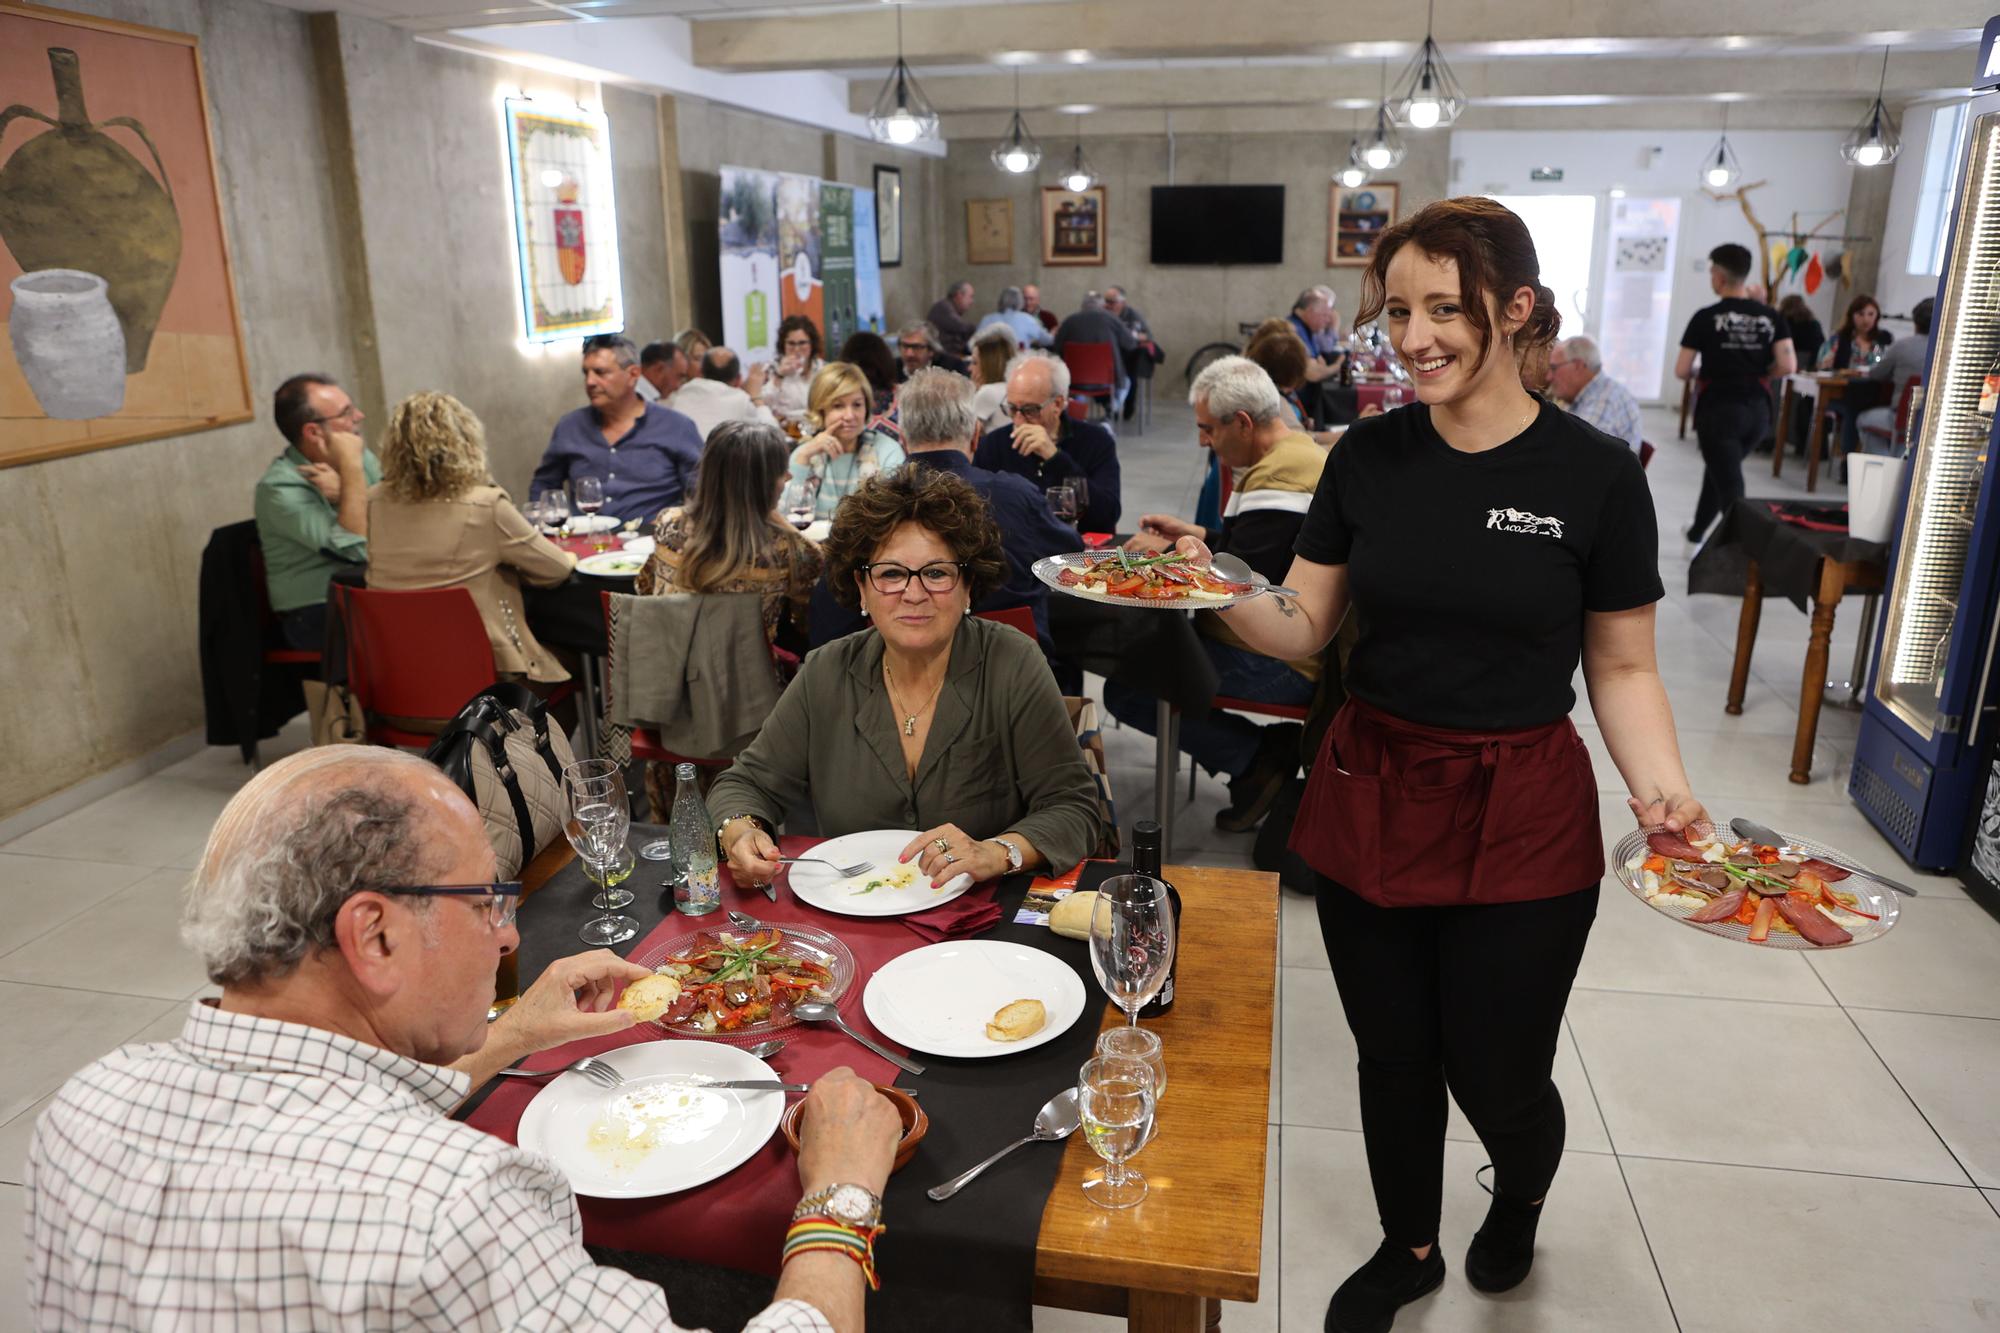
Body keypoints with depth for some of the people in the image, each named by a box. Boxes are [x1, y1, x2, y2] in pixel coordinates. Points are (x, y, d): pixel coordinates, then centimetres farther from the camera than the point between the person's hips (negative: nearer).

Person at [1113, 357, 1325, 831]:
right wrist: (1196, 535, 17)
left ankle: (1258, 759, -5)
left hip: (1279, 664, -11)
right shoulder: (1298, 455, 13)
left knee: (1125, 689, -16)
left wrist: (1169, 555, -9)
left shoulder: (1280, 481, -22)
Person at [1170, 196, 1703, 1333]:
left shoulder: (1595, 473, -8)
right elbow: (1304, 629, 1)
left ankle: (1520, 1200, 47)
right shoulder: (1369, 457, -1)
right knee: (1394, 1060, 15)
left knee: (1496, 1078, 9)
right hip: (1370, 798, 3)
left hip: (1520, 816, -2)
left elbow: (1624, 668, -1)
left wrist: (1662, 786, -17)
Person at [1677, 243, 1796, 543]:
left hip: (1718, 408, -5)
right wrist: (1758, 374, 12)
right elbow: (1787, 365, -6)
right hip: (1758, 409, 6)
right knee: (1719, 470, 27)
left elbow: (1681, 371, -8)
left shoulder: (1706, 317, -8)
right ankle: (1696, 532, 42)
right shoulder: (1771, 317, 2)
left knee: (1730, 487, -4)